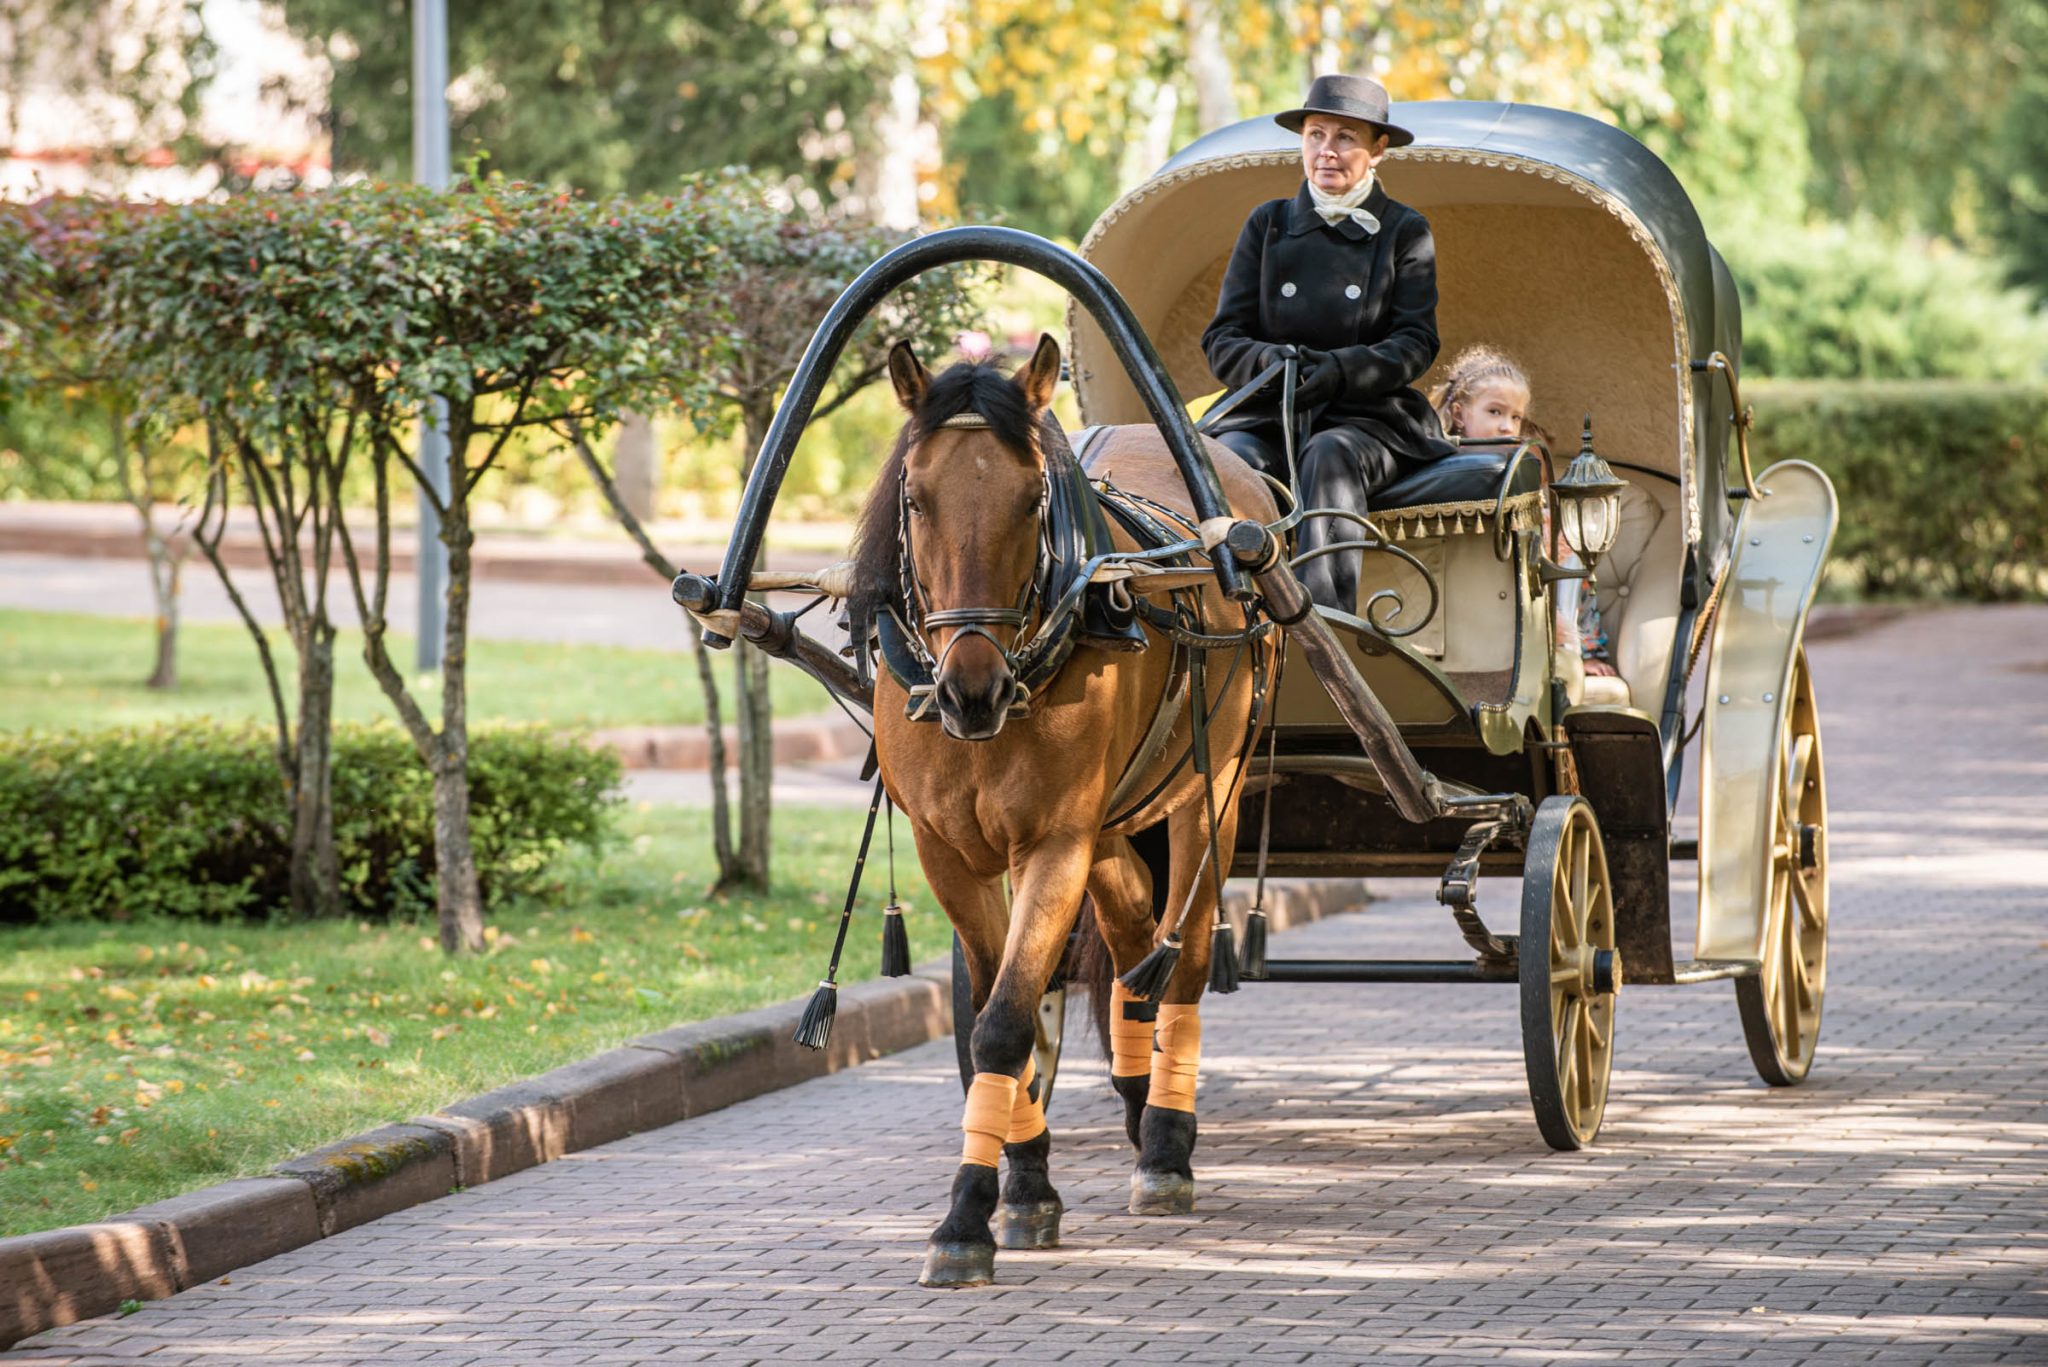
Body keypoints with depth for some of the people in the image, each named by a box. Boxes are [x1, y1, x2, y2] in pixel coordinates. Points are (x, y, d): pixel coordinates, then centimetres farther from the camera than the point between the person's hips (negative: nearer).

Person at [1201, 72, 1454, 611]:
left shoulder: (1406, 233, 8)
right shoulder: (1268, 224, 13)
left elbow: (1415, 345, -1)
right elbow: (1222, 339, 8)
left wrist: (1339, 369, -20)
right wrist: (1271, 362, -16)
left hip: (1368, 418, -2)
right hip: (1267, 414, 2)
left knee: (1330, 458, -37)